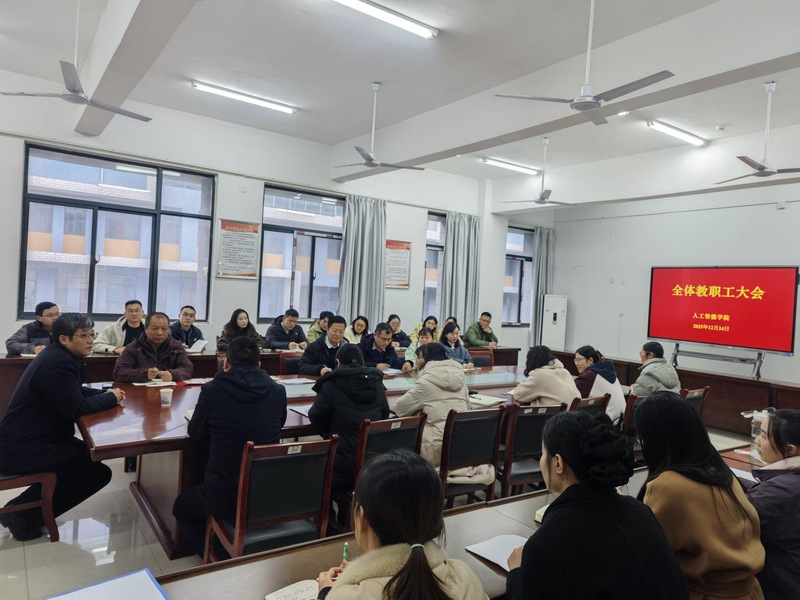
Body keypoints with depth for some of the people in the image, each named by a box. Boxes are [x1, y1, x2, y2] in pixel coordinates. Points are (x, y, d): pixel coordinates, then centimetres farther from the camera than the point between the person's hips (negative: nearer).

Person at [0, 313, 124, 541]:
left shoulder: (61, 356, 9)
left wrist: (105, 393, 4)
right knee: (98, 472, -11)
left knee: (89, 456, 21)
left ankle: (20, 506, 22)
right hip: (21, 449, -11)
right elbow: (75, 407, -24)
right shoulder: (57, 362, -23)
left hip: (28, 439, 11)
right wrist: (111, 398, -9)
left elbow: (76, 392, 20)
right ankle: (25, 516, 3)